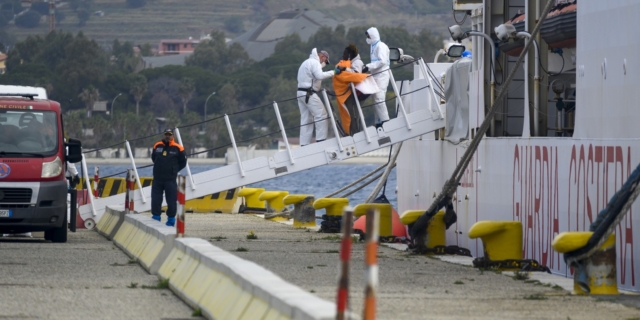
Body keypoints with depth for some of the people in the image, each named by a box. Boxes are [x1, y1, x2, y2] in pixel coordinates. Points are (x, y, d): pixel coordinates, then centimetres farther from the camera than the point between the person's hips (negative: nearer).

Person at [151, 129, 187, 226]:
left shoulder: (177, 148, -2)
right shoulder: (157, 146, 6)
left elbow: (183, 162, 8)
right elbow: (153, 158, 22)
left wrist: (174, 170, 5)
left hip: (170, 180, -3)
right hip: (157, 179, 3)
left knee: (171, 201, -1)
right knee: (155, 200, 2)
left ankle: (171, 219, 9)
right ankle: (156, 217, 12)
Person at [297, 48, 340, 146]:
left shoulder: (307, 62, 26)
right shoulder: (315, 62, -7)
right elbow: (319, 75, -21)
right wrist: (333, 72, -16)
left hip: (301, 93, 10)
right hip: (309, 93, -10)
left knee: (306, 119, 8)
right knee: (321, 115, -9)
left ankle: (304, 144, 4)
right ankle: (321, 140, -15)